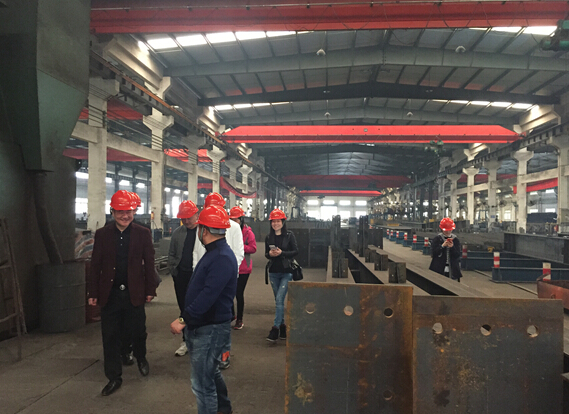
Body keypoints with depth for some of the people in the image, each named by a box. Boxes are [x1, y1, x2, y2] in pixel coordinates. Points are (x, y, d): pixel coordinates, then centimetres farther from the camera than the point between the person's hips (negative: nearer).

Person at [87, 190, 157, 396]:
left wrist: (150, 290, -2)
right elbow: (96, 265, 3)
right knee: (110, 337, 8)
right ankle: (114, 377, 23)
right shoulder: (102, 234, 2)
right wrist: (93, 293, 1)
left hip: (134, 293, -1)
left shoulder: (143, 233, -1)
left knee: (137, 331, 11)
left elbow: (149, 263, 0)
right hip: (109, 293, 1)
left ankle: (141, 358, 43)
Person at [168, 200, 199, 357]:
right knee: (184, 310, 12)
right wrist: (174, 271, 6)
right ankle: (186, 341, 24)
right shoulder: (177, 233, 8)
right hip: (181, 276, 4)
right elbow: (171, 254, 14)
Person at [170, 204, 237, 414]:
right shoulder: (213, 253, 10)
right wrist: (187, 319, 17)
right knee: (211, 372, 26)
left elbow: (208, 295, -30)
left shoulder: (222, 258, -23)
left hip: (211, 329, -11)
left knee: (202, 384, -1)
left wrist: (183, 319, -28)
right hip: (200, 326, 11)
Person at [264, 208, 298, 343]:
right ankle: (282, 325, 23)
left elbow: (296, 251, -7)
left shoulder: (289, 235, -5)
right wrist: (270, 254, -12)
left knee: (279, 299, -12)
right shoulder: (269, 237, 7)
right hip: (273, 272, 4)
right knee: (278, 300, 11)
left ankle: (275, 329, -7)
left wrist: (282, 253, -19)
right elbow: (266, 253, 11)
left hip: (286, 272, -4)